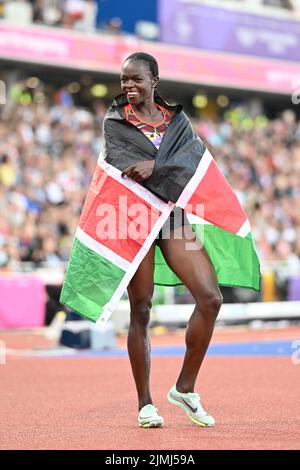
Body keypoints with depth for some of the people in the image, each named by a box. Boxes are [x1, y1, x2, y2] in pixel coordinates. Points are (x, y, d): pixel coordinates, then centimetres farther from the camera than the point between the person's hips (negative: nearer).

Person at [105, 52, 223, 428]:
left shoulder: (175, 117, 12)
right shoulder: (117, 119, 6)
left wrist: (155, 164, -23)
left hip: (173, 214, 3)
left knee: (210, 298, -8)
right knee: (140, 310, -3)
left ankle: (185, 388, 6)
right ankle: (145, 404, 6)